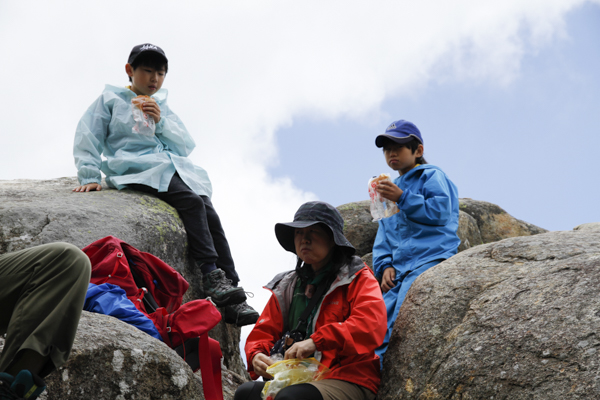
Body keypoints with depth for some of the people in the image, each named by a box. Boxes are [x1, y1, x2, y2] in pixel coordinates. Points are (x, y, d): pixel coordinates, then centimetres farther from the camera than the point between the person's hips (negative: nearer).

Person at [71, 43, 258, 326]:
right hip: (138, 168, -5)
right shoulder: (111, 99, 17)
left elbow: (186, 146, 17)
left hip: (176, 169, 5)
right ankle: (211, 277, -37)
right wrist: (90, 176, -3)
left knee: (210, 214, -21)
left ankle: (233, 301, -27)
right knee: (192, 202, -32)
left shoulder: (162, 106, 29)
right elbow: (87, 139, 11)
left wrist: (161, 122, 1)